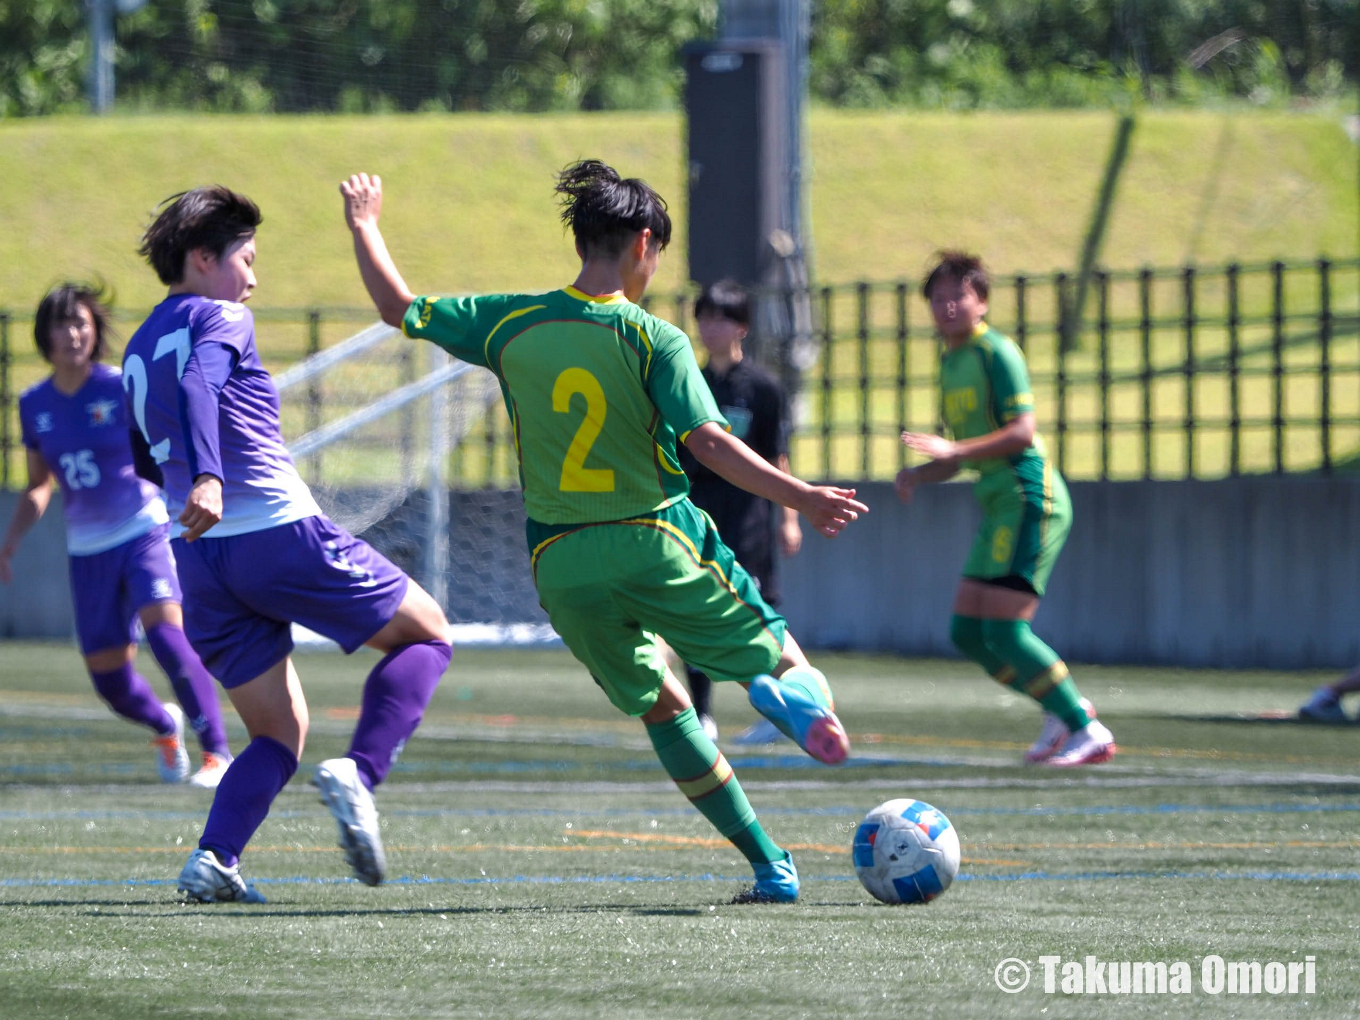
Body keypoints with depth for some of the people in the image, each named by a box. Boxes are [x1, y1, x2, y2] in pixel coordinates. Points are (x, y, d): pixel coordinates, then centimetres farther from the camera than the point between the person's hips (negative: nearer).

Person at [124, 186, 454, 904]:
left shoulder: (138, 351, 20)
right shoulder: (219, 320, -2)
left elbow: (147, 462, 31)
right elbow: (196, 388, -24)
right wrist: (209, 477, -39)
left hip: (200, 559, 7)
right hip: (283, 535, -7)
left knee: (280, 735, 12)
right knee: (427, 634, 9)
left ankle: (212, 860, -13)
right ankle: (358, 772, -14)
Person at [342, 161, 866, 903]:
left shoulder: (512, 323, 2)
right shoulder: (654, 340, -8)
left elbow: (398, 307, 11)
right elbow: (708, 441, -18)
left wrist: (363, 225, 27)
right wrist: (802, 497, -17)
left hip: (560, 564, 4)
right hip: (653, 541, -4)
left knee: (661, 707, 16)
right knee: (777, 658, 8)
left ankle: (771, 868, 11)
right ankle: (792, 687, -33)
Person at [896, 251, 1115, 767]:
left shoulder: (997, 352, -10)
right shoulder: (951, 362, 18)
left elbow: (1022, 432, -20)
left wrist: (954, 450, -26)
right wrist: (918, 473, 7)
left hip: (1028, 497, -10)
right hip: (998, 502, 10)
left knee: (1004, 631, -14)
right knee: (967, 632, 8)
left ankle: (1087, 730, -6)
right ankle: (1063, 710, 17)